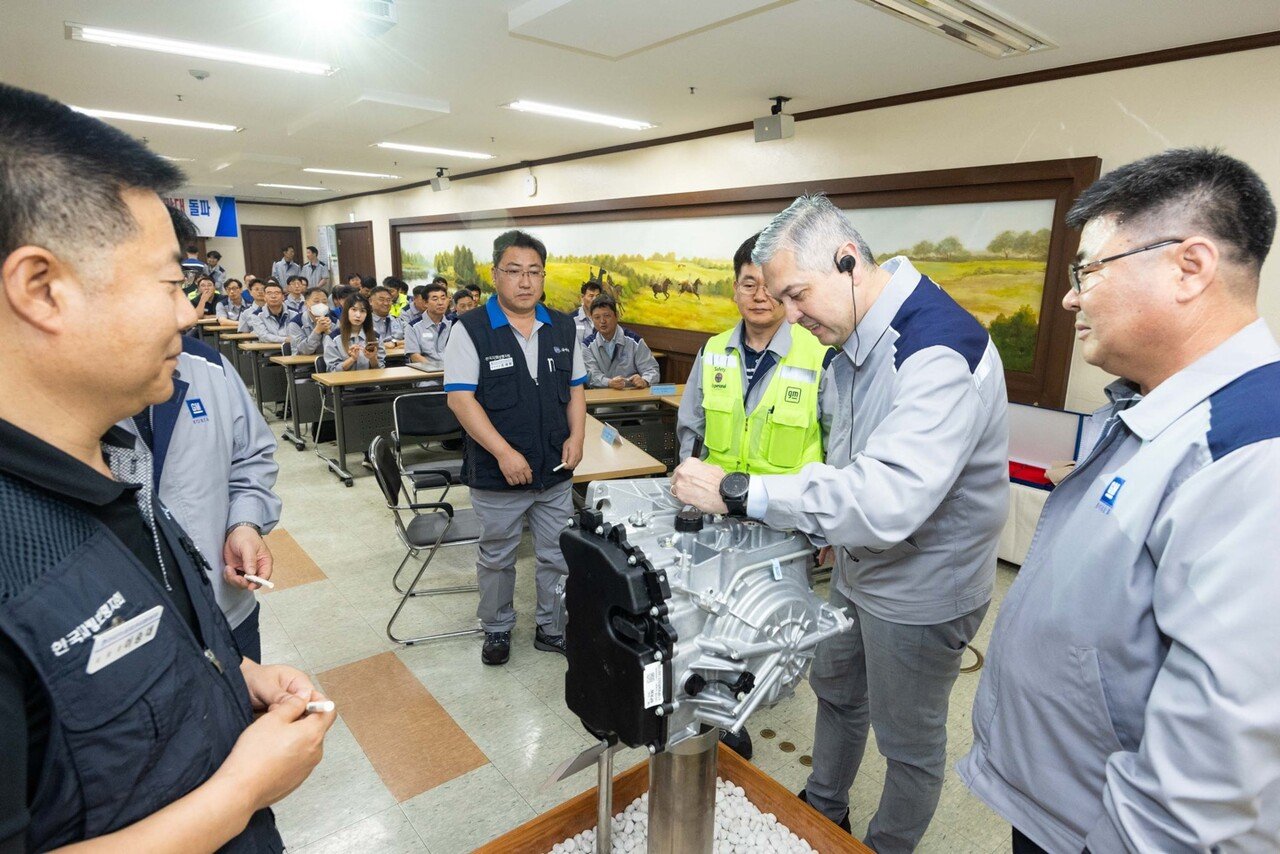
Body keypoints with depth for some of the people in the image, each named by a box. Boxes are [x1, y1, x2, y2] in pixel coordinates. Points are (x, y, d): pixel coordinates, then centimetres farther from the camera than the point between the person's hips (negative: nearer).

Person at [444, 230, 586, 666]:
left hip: (555, 472, 4)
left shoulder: (563, 328, 5)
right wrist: (504, 453, -21)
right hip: (497, 474, -3)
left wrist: (576, 437, -5)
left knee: (558, 556, 14)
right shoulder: (471, 330, -9)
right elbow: (460, 398, -14)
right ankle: (497, 628, 37)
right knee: (496, 559, 15)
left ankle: (553, 629, 34)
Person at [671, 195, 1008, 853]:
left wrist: (737, 492, -40)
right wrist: (829, 522, 8)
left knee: (908, 743, 15)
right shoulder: (856, 342, -1)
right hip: (857, 569, 9)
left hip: (919, 593, -9)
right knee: (835, 693, 27)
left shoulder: (938, 349, -31)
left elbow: (889, 500, -42)